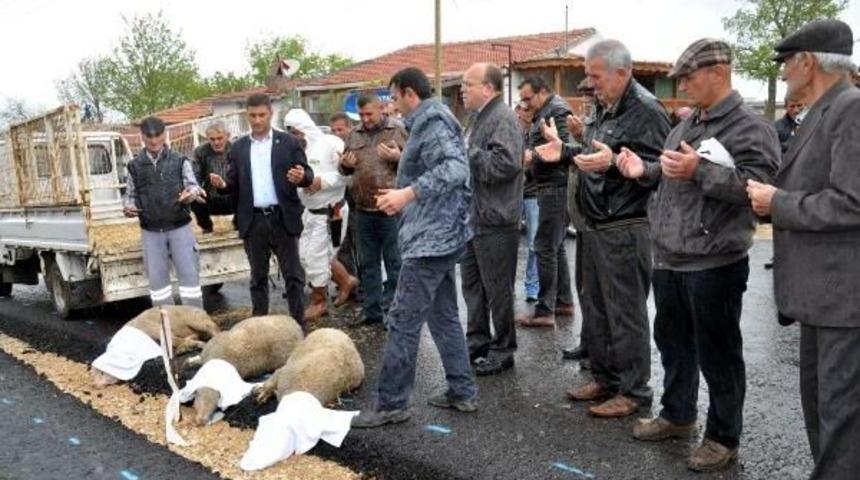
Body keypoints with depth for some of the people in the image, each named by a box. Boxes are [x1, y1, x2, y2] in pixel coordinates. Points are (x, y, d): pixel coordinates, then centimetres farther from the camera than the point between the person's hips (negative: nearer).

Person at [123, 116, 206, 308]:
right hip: (151, 232, 2)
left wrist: (191, 193, -24)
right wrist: (128, 207, -9)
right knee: (157, 279, 7)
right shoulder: (134, 166, 8)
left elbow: (192, 185, -1)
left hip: (180, 227, -2)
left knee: (189, 275, -2)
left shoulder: (179, 161, 3)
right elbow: (130, 195, 13)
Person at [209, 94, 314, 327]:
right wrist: (223, 184, -12)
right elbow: (234, 183, 10)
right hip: (253, 220, 3)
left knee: (293, 274, 1)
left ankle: (299, 325, 9)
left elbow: (308, 175, -2)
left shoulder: (289, 142, 1)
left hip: (283, 218, -2)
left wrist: (302, 176, -25)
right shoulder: (238, 147, 9)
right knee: (258, 276, 12)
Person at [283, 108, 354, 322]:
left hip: (329, 211, -7)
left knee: (316, 257, -2)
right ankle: (345, 280, 31)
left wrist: (322, 181, -22)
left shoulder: (331, 143, -12)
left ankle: (319, 302, 18)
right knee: (306, 255, 12)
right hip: (308, 211, 8)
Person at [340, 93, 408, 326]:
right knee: (367, 263, 12)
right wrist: (345, 164, 0)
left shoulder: (398, 130, -2)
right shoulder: (354, 135, 13)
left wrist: (398, 157, -21)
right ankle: (371, 310, 23)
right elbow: (346, 168, 22)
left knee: (394, 262, 2)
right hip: (363, 208, 6)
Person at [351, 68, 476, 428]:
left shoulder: (432, 121, -12)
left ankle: (390, 403, 2)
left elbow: (455, 169, -27)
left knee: (403, 321, -6)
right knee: (443, 317, 15)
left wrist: (408, 193, -33)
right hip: (440, 235, 11)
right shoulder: (431, 121, 19)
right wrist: (406, 199, 23)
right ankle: (463, 392, 22)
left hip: (431, 238, -11)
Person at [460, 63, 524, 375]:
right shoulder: (479, 117, 16)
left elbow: (505, 163, -28)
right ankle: (477, 341, 31)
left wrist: (466, 153, -20)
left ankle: (502, 350, 15)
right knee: (472, 284, 17)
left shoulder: (503, 119, -14)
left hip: (495, 221, -10)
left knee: (498, 290, 2)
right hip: (473, 218, 10)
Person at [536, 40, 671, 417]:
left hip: (624, 230, -10)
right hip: (594, 226, 10)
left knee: (626, 313, 0)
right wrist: (566, 153, 13)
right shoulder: (603, 107, 15)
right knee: (595, 306, 17)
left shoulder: (646, 111, -15)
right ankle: (604, 379, 31)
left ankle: (634, 390, 14)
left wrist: (614, 163, -33)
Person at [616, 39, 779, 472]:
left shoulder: (751, 128, -11)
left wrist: (700, 171, -29)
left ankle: (723, 437, 21)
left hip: (713, 265, -8)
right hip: (668, 260, 8)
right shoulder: (685, 126, 15)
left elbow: (758, 189, -22)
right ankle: (677, 415, 38)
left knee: (717, 354, 5)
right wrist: (645, 170, 6)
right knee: (672, 343, 19)